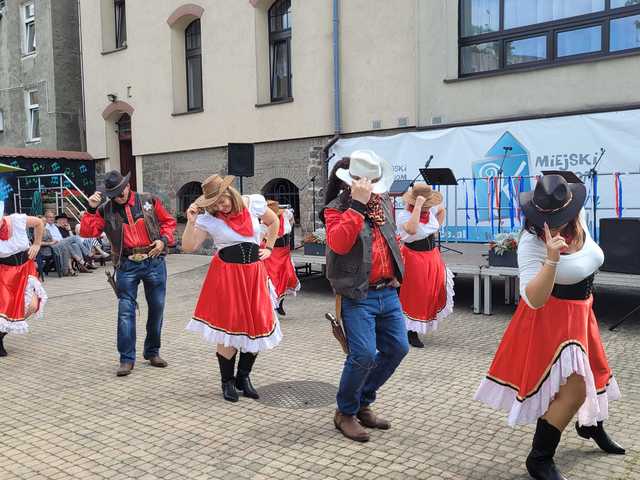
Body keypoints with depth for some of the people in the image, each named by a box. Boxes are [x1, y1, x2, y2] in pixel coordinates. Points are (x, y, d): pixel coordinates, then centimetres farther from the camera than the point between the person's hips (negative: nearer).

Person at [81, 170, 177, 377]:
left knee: (157, 307, 9)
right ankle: (127, 358, 4)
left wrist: (163, 240, -5)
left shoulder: (149, 201, 4)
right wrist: (91, 209, -11)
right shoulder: (105, 211, 4)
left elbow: (168, 221, 11)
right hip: (127, 265, -1)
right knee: (126, 310, -5)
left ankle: (152, 352, 25)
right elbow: (87, 231, -3)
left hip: (154, 261, 1)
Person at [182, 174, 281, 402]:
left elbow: (273, 222, 16)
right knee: (228, 328, 0)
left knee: (257, 327, 5)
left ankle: (243, 377, 25)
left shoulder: (253, 204, -2)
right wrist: (191, 222, -20)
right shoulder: (208, 218, -6)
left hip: (254, 272, 3)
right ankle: (227, 381, 19)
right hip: (226, 274, -2)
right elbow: (188, 247, -9)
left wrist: (268, 248, 10)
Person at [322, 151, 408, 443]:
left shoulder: (384, 202, 11)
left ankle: (363, 403, 28)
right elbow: (339, 244, -28)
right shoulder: (336, 209, -8)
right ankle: (345, 413, 12)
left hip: (387, 292, 7)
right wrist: (358, 205, -27)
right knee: (364, 355, -13)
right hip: (357, 296, -7)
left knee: (397, 348, 10)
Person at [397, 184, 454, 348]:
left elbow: (441, 210, 23)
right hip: (414, 258, -7)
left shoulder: (431, 209, -2)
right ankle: (412, 333, 14)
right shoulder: (404, 214, -21)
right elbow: (412, 230, -43)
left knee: (437, 288, 12)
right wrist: (418, 206, -40)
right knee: (416, 295, 0)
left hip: (432, 254, 7)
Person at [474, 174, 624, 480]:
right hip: (551, 320, -8)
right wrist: (551, 260, -47)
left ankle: (591, 425, 55)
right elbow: (534, 299, -35)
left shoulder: (578, 222, -7)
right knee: (573, 390, -13)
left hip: (580, 313, 8)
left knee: (593, 374, 26)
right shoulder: (532, 242, -29)